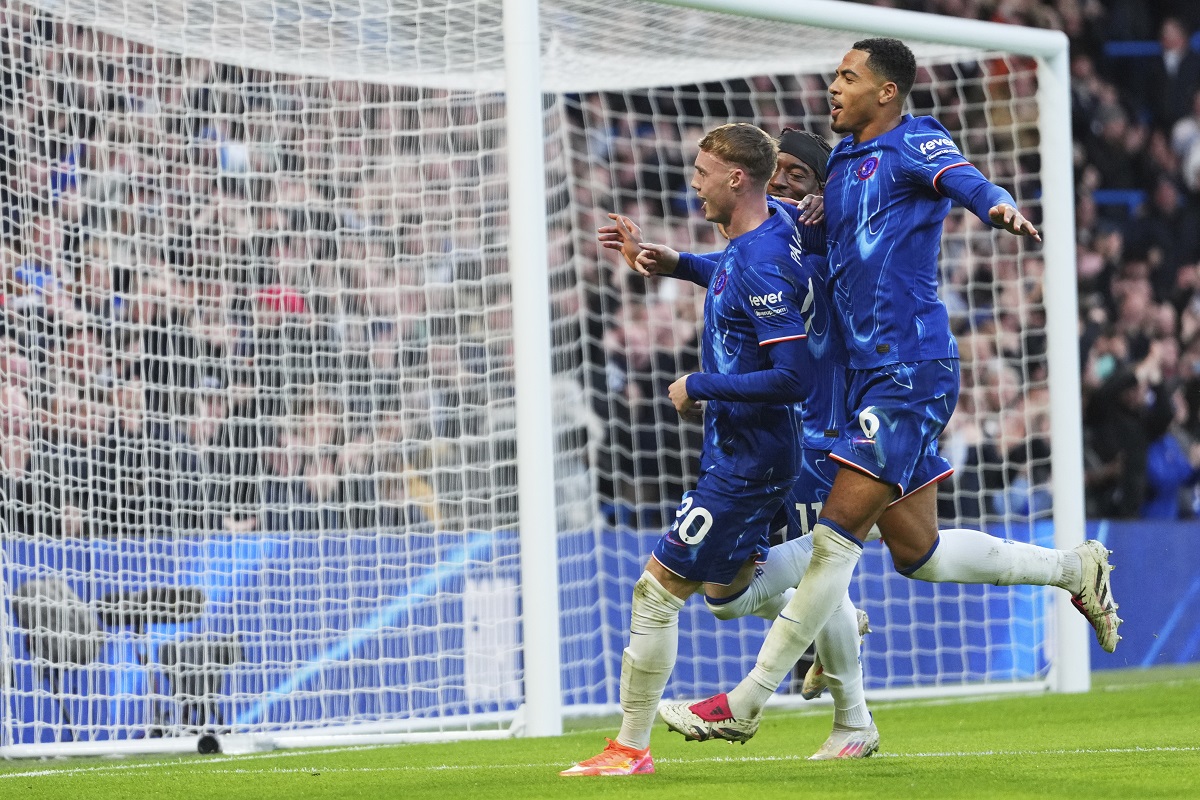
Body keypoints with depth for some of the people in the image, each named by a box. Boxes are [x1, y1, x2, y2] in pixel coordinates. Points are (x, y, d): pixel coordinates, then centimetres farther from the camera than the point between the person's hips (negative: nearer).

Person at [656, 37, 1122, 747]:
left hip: (912, 372, -10)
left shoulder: (913, 144, -7)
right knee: (917, 554, 12)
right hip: (871, 375, 10)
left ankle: (746, 704, -10)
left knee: (837, 534, -10)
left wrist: (999, 206, -53)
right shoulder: (844, 159, 19)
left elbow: (964, 178, -29)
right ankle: (1075, 569, 28)